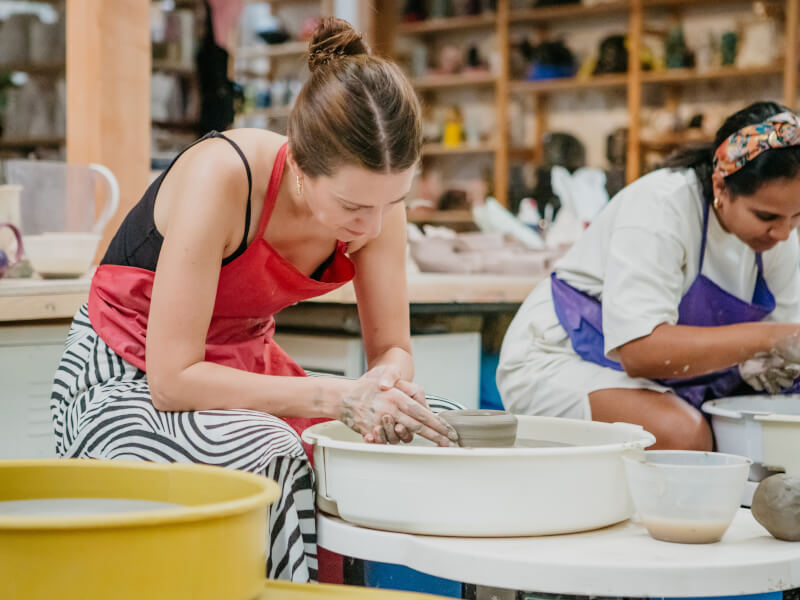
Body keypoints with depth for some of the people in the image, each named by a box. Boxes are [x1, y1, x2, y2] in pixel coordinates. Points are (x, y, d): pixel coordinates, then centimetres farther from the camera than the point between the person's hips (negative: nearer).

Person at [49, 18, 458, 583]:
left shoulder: (374, 195, -14)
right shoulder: (221, 177, -31)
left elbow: (391, 348, -4)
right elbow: (173, 380, -30)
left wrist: (386, 387, -29)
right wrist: (337, 396, -35)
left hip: (246, 369, 6)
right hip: (128, 383, -5)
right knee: (267, 453, -33)